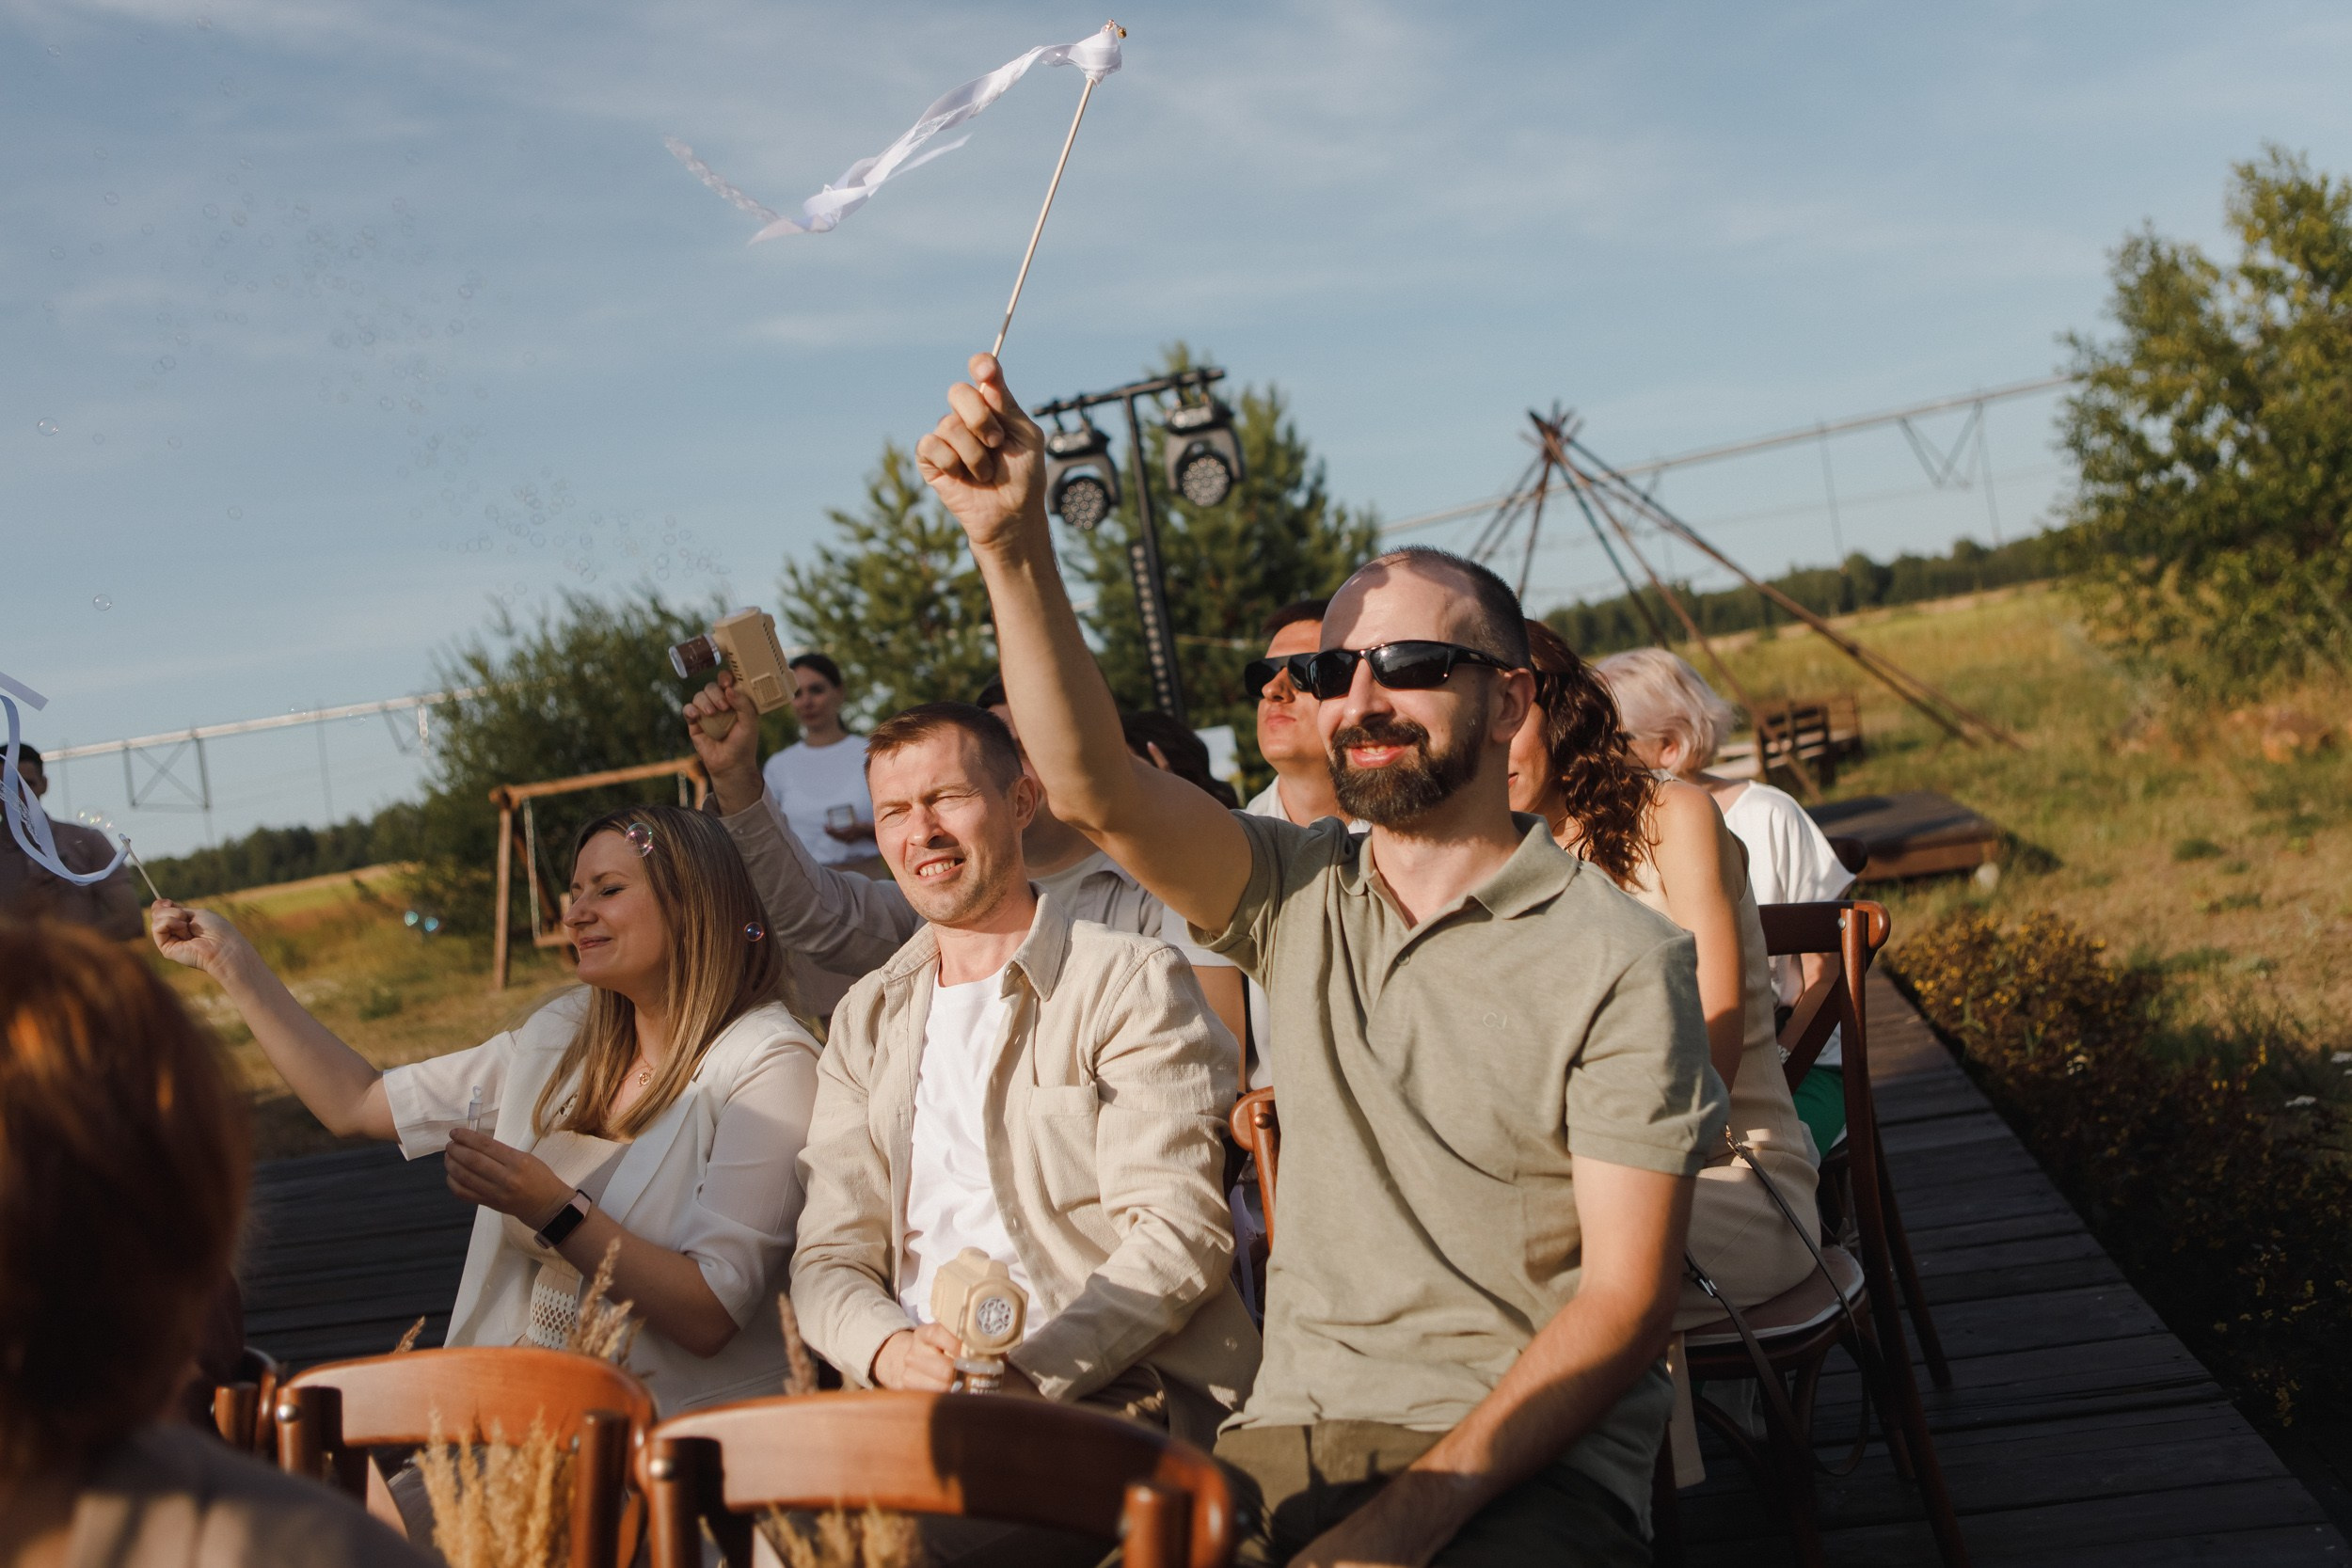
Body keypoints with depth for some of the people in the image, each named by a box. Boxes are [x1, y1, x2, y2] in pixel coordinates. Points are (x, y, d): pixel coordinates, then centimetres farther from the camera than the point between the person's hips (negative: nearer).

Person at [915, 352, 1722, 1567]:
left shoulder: (1617, 961, -5)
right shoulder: (1298, 898, 9)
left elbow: (1626, 1299, -8)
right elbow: (1089, 785, -6)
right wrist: (1014, 546, -19)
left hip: (1523, 1457, -4)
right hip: (1291, 1435, 4)